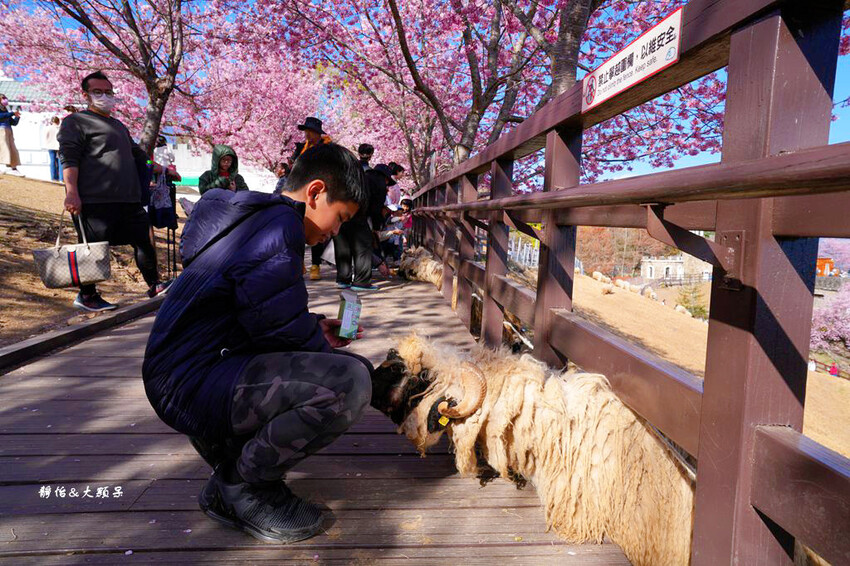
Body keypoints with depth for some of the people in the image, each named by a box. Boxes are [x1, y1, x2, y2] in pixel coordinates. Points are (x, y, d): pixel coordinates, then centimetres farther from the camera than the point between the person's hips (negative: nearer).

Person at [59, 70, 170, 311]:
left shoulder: (119, 126, 26)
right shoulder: (76, 121, 2)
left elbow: (137, 155, 38)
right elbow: (68, 158, -9)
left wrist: (162, 170, 35)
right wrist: (72, 192, -20)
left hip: (128, 199, 8)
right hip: (95, 200, -7)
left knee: (143, 241, 9)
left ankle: (154, 286, 20)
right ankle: (86, 295, 13)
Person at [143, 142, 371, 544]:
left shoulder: (254, 219, 19)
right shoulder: (279, 225, -15)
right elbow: (283, 329, -20)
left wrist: (316, 332, 15)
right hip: (192, 386, -11)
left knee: (345, 365, 21)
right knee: (348, 382, -29)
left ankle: (230, 455, 15)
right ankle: (242, 485, -5)